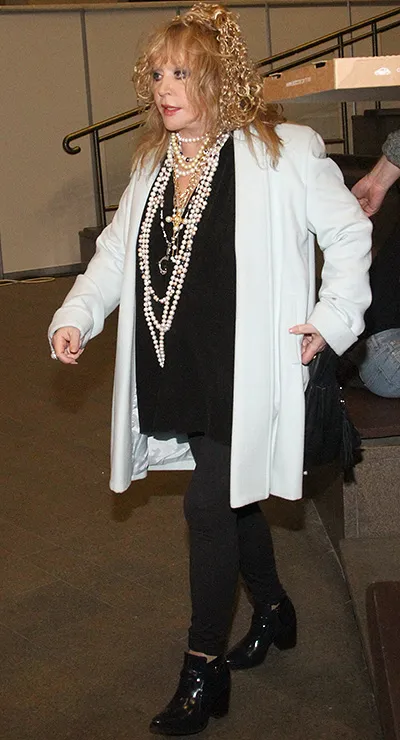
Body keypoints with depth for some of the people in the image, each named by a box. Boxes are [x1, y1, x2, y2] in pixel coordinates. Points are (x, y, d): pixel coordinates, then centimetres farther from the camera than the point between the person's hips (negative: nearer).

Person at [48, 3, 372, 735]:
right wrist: (77, 315, -4)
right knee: (233, 494, 18)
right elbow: (118, 248, 11)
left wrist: (332, 318, -7)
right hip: (179, 373, 6)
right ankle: (273, 611, 41)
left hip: (244, 373, -6)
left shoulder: (281, 153, -9)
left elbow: (349, 233, -2)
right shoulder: (153, 163, 11)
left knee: (210, 503, -6)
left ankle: (204, 669, 9)